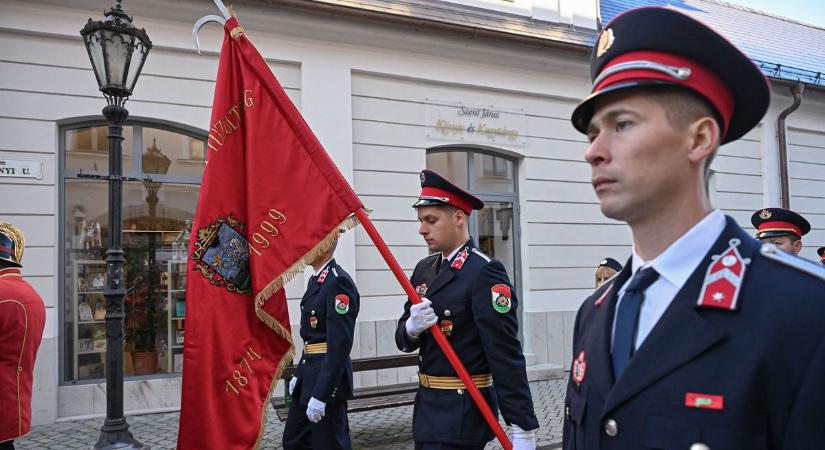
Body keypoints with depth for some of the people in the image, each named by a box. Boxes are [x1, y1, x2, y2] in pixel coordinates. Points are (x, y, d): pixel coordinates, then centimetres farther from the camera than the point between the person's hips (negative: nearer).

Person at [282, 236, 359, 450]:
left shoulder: (338, 282, -19)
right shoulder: (316, 279, 12)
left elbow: (339, 345, -24)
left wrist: (319, 395, -24)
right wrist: (299, 374, 16)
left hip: (327, 380, -10)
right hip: (309, 375, 10)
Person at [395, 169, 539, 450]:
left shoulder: (484, 272, -17)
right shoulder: (424, 269, 6)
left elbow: (506, 355, -21)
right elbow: (403, 340, 10)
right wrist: (412, 327, -13)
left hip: (464, 412, -7)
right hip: (428, 405, 8)